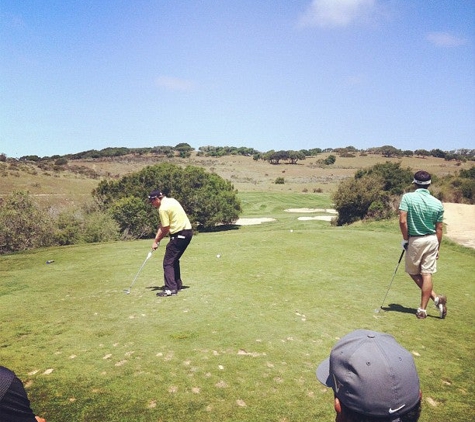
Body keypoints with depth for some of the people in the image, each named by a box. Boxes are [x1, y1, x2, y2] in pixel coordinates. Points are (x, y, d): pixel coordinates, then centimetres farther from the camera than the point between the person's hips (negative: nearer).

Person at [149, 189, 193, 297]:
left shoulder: (163, 208, -15)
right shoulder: (171, 200, 14)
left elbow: (165, 229, -9)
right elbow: (163, 226, 13)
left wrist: (156, 241, 5)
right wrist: (157, 239, 9)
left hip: (179, 234, -10)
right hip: (187, 231, 10)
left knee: (168, 262, -4)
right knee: (174, 260, 20)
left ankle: (170, 289, -7)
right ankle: (177, 285, 28)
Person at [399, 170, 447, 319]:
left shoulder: (407, 197, -12)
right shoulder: (437, 203, -1)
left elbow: (402, 221, -18)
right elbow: (439, 228, 3)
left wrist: (405, 239, -4)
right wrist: (438, 247, 14)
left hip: (415, 240, -3)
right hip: (432, 240, 3)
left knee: (413, 272, 15)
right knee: (427, 274, 7)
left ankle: (435, 298, 8)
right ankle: (422, 309, 10)